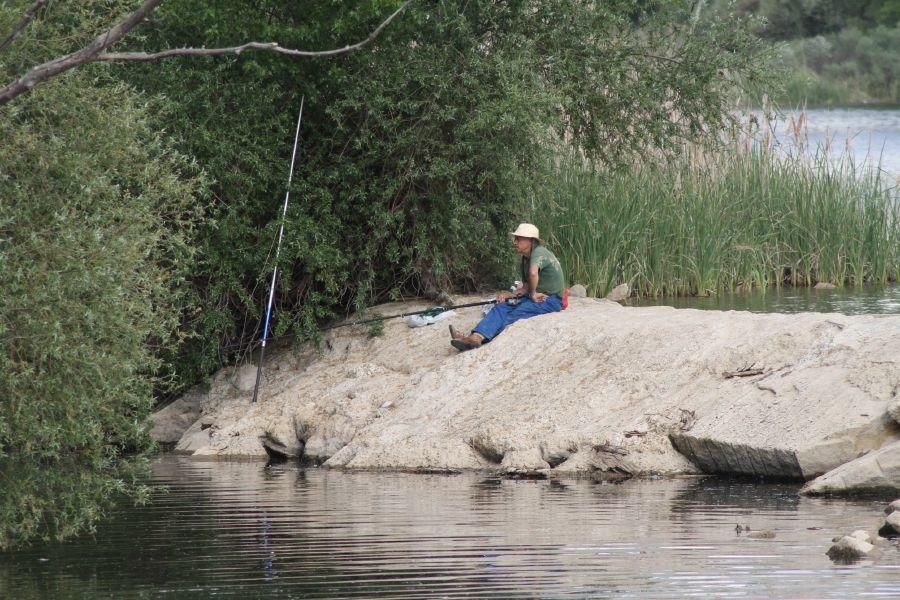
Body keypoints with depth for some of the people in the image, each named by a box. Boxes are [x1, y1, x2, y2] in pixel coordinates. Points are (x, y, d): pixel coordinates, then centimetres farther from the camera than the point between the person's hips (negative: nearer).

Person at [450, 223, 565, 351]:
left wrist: (533, 294, -22)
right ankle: (476, 337, -35)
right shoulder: (526, 258, 17)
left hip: (551, 299, -9)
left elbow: (533, 273, -36)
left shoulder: (539, 252, -15)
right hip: (537, 296, 9)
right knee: (501, 308, -13)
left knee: (518, 312, -30)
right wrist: (509, 295, 5)